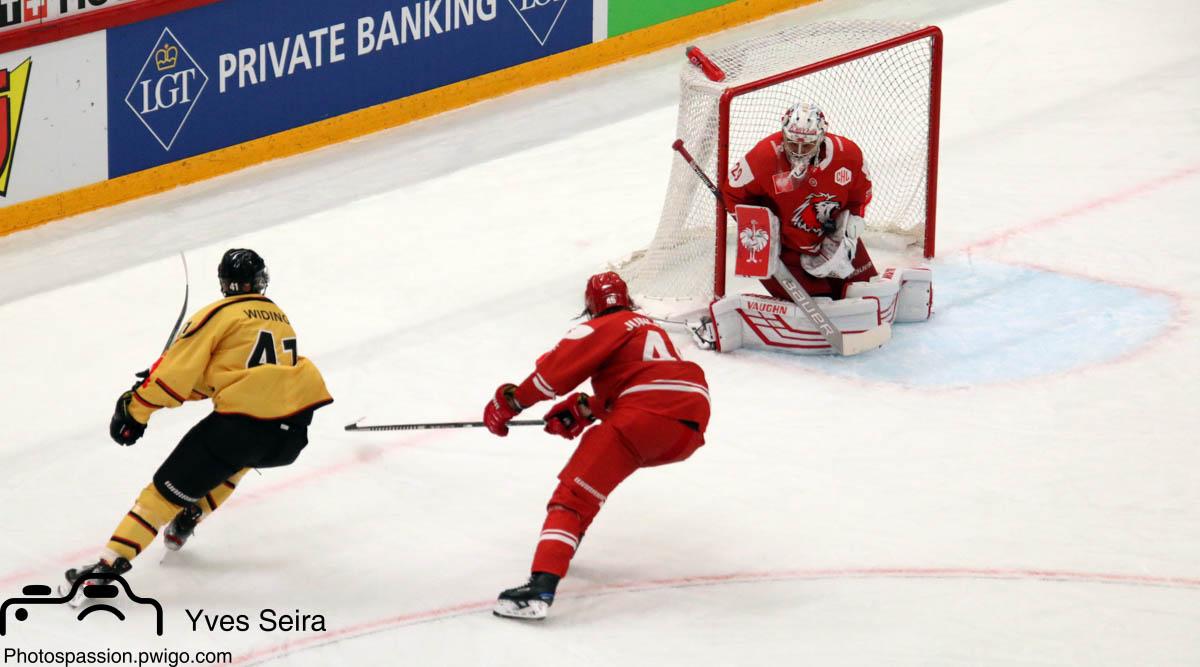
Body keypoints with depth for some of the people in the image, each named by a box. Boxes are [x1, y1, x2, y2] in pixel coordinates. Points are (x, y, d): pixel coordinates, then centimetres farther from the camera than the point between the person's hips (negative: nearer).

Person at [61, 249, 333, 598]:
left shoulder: (219, 315, 6)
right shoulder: (279, 317, 26)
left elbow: (177, 370, 0)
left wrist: (136, 409, 9)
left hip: (246, 420, -6)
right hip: (293, 434, 6)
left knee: (173, 484, -2)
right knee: (235, 457, 38)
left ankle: (114, 560, -10)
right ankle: (189, 516, 32)